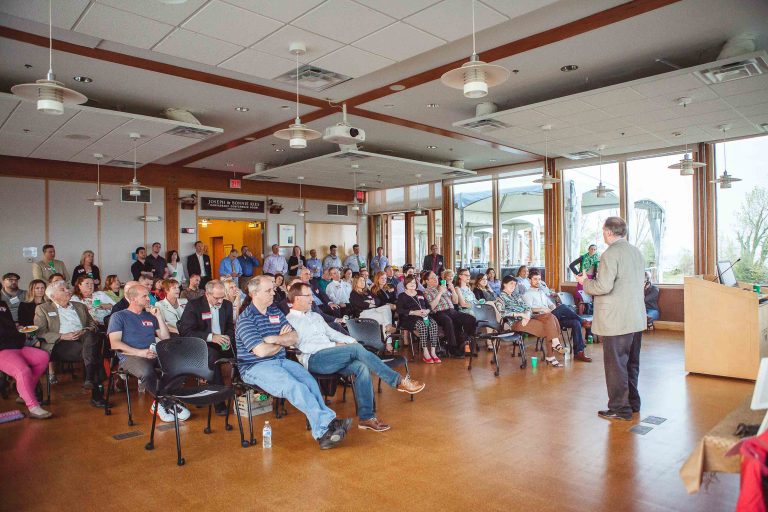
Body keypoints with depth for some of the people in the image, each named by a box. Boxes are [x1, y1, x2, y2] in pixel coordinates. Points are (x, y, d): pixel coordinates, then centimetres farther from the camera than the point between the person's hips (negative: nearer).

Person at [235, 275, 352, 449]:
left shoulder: (276, 312, 15)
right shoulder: (246, 319, -7)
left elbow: (294, 338, 8)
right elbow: (261, 351, -17)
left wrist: (275, 339, -11)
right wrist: (282, 342, 1)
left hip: (281, 361, 6)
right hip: (256, 367, -6)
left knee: (310, 381, -20)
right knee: (294, 386, -30)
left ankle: (323, 431, -25)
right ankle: (324, 423, -26)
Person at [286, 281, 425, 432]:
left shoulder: (315, 316, 25)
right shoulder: (289, 321, 1)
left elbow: (332, 333, 24)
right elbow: (303, 346, -11)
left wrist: (352, 340, 6)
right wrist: (334, 345, -12)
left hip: (330, 357, 7)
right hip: (313, 359, -7)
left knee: (361, 366, -22)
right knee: (357, 349, -25)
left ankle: (366, 417, -21)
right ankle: (399, 381, -22)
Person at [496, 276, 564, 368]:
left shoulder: (517, 295, 26)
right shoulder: (501, 297, 4)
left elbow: (527, 307, 14)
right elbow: (501, 312, -14)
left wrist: (527, 316, -11)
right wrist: (521, 314, -17)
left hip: (527, 318, 7)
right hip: (516, 322, -7)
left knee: (550, 317, -20)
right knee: (547, 328, -22)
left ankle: (555, 343, -24)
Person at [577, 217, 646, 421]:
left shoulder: (611, 253, -17)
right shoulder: (637, 252, 11)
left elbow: (603, 286, -23)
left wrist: (585, 282, -5)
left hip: (616, 320, -9)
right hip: (637, 319, 9)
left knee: (615, 365, 1)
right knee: (631, 363, 20)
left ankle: (620, 408, 9)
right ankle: (633, 403, 31)